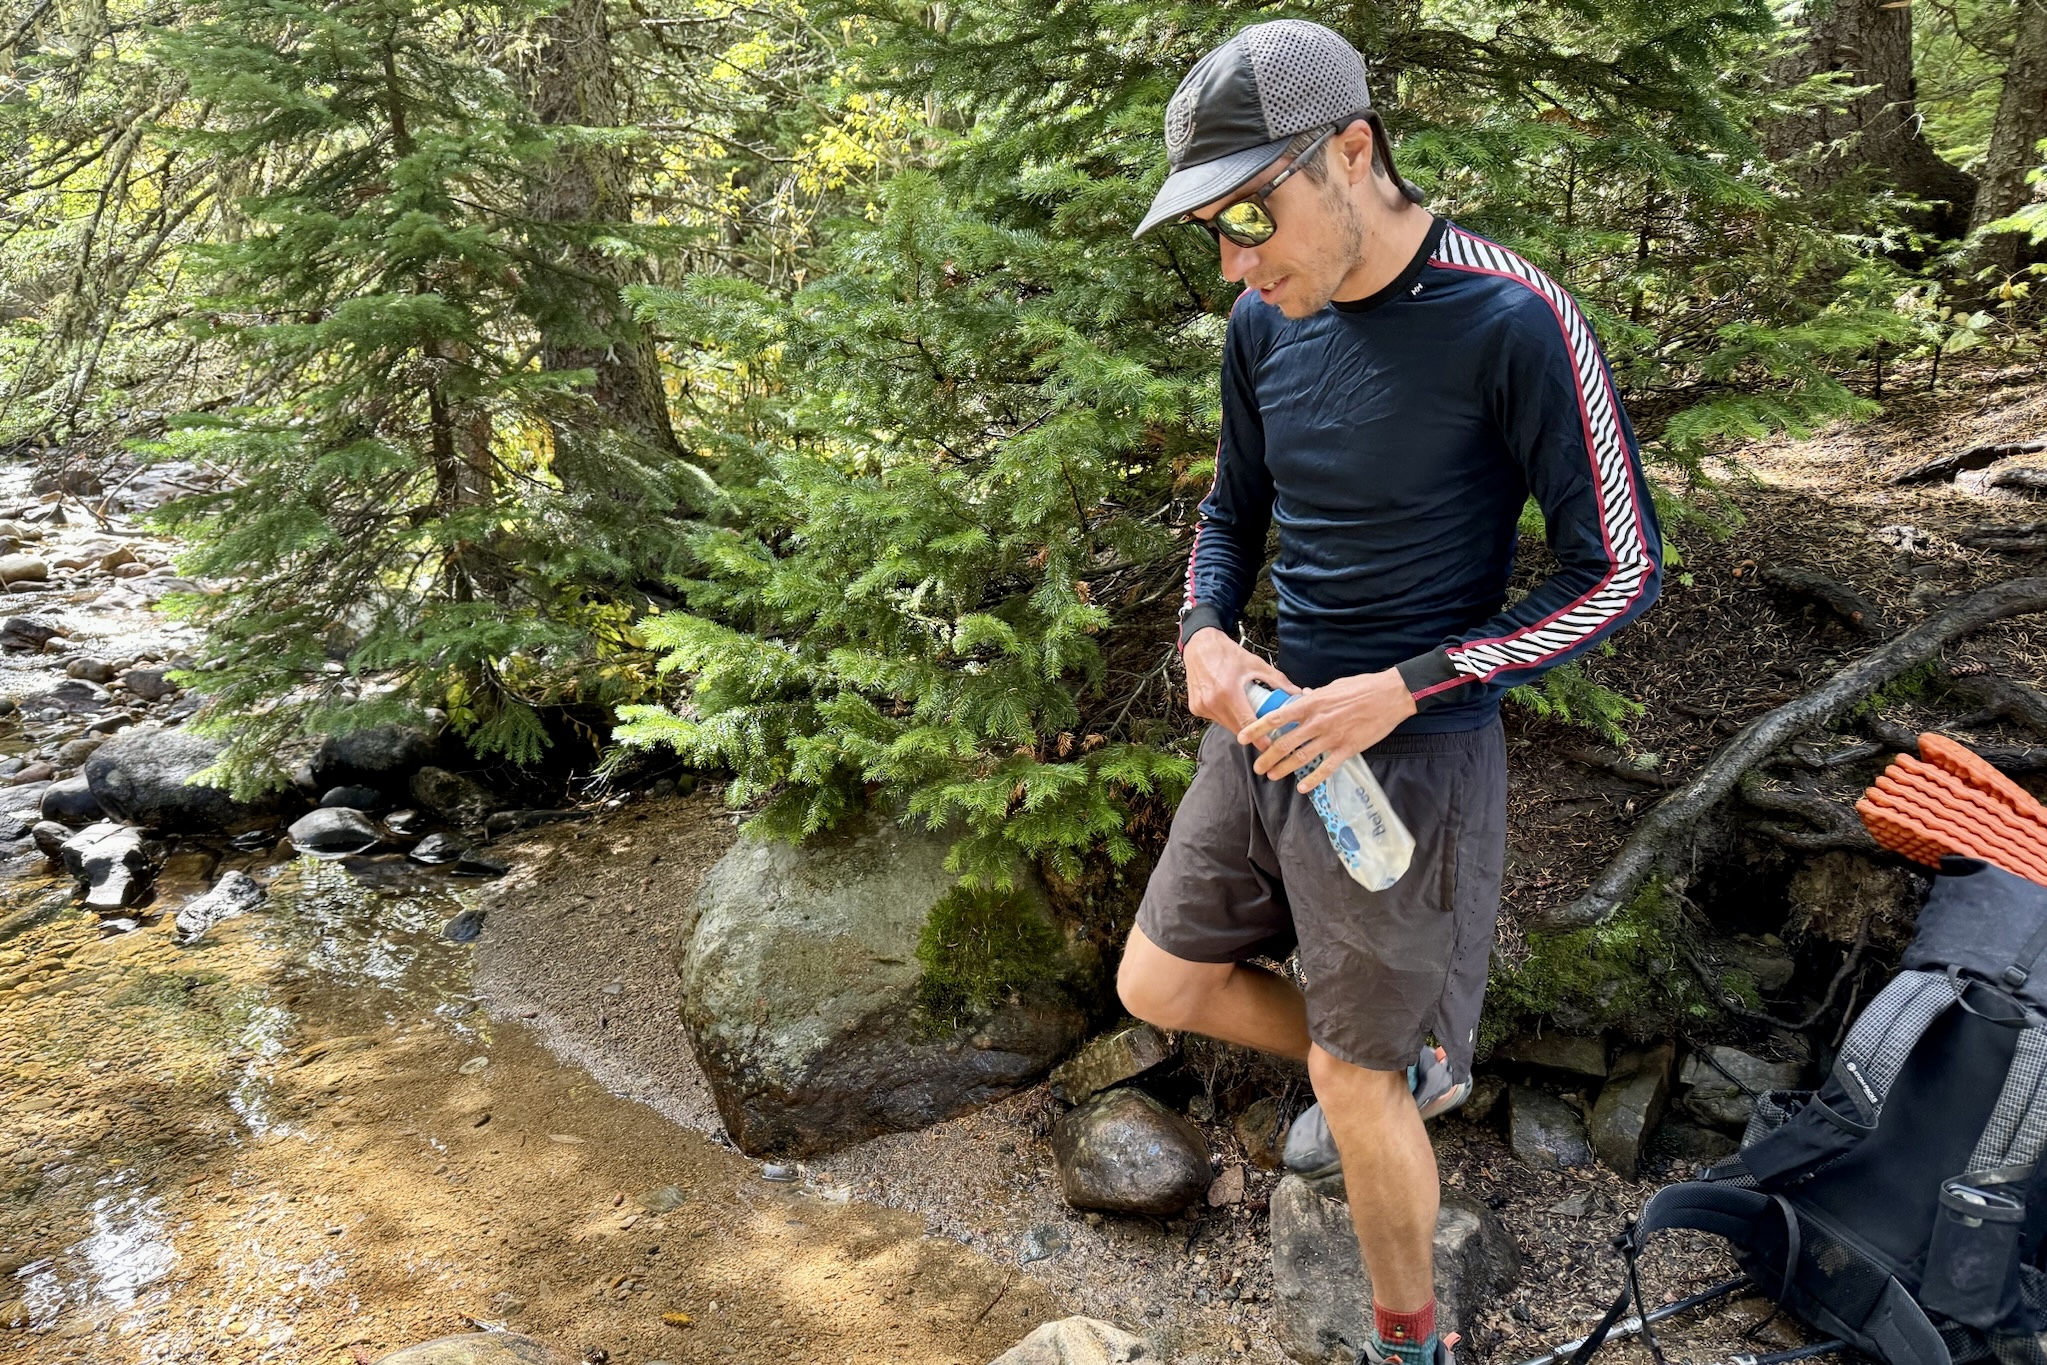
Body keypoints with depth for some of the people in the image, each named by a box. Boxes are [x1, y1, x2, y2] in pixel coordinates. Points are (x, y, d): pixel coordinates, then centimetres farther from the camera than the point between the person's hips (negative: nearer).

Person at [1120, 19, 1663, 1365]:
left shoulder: (1514, 323, -20)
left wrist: (1404, 687, -22)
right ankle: (1410, 1066, 40)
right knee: (1158, 984, 15)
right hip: (1273, 726, 7)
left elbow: (1623, 569, -15)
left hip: (1415, 752, -6)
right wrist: (1204, 635, -6)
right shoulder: (1265, 325, -1)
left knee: (1355, 1079, 5)